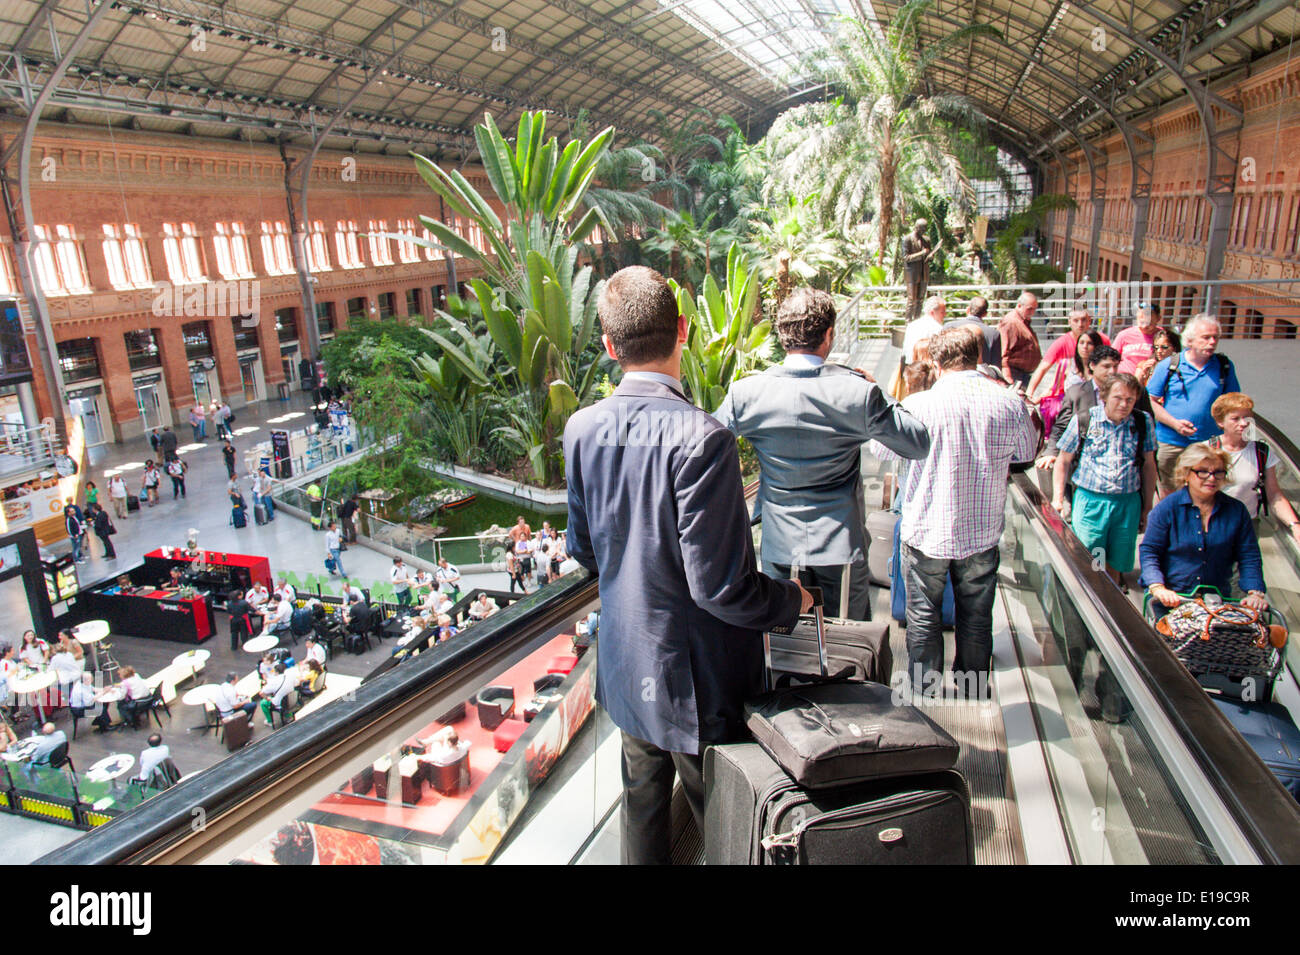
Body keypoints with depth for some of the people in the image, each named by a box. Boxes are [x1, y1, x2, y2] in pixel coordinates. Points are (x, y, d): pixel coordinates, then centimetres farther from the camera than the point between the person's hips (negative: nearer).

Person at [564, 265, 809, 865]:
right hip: (695, 676, -6)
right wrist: (790, 600, -6)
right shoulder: (700, 438, -27)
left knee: (642, 801, 24)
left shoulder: (582, 428, -6)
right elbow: (719, 585, -25)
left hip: (625, 668, 6)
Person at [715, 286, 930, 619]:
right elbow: (919, 444, -4)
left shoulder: (746, 393, -12)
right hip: (842, 545, -1)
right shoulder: (858, 393, -16)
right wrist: (881, 397, 8)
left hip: (779, 548, 2)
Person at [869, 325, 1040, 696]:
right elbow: (1026, 452, 10)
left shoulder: (918, 406, -18)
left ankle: (924, 693, 27)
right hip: (983, 532, 3)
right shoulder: (1011, 403, -10)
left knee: (924, 616, 14)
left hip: (927, 531, -2)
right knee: (976, 617, 19)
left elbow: (882, 449, 0)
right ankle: (973, 691, 35)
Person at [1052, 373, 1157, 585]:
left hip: (1129, 503, 2)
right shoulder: (1084, 420, -2)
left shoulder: (1143, 422, 5)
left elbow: (1148, 465, 13)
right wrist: (1058, 498, 1)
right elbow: (1064, 459, 6)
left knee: (1115, 566, 9)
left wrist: (1147, 508, 14)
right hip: (1089, 501, -2)